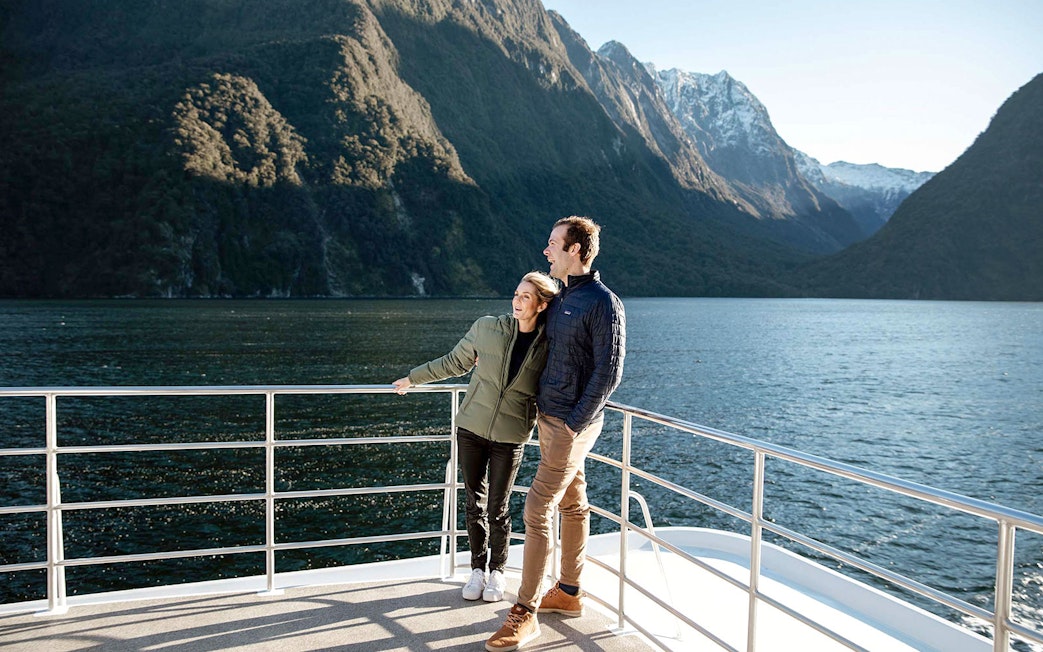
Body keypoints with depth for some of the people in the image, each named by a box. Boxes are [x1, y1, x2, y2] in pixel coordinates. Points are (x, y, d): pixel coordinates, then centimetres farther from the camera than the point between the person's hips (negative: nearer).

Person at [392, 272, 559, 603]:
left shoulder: (549, 347, -7)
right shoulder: (487, 328, -5)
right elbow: (454, 362, 9)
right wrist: (413, 378, 15)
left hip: (510, 437, -1)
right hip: (471, 428, 2)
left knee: (498, 508, 5)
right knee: (474, 502, 9)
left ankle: (497, 572, 26)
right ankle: (477, 569, 26)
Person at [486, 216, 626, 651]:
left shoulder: (603, 302, -17)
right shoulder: (561, 298, 10)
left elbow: (608, 373, -19)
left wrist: (575, 423, -18)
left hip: (571, 424, -9)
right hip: (550, 417, 9)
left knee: (537, 511, -8)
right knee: (573, 505, 16)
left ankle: (525, 613, 0)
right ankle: (568, 593, 28)